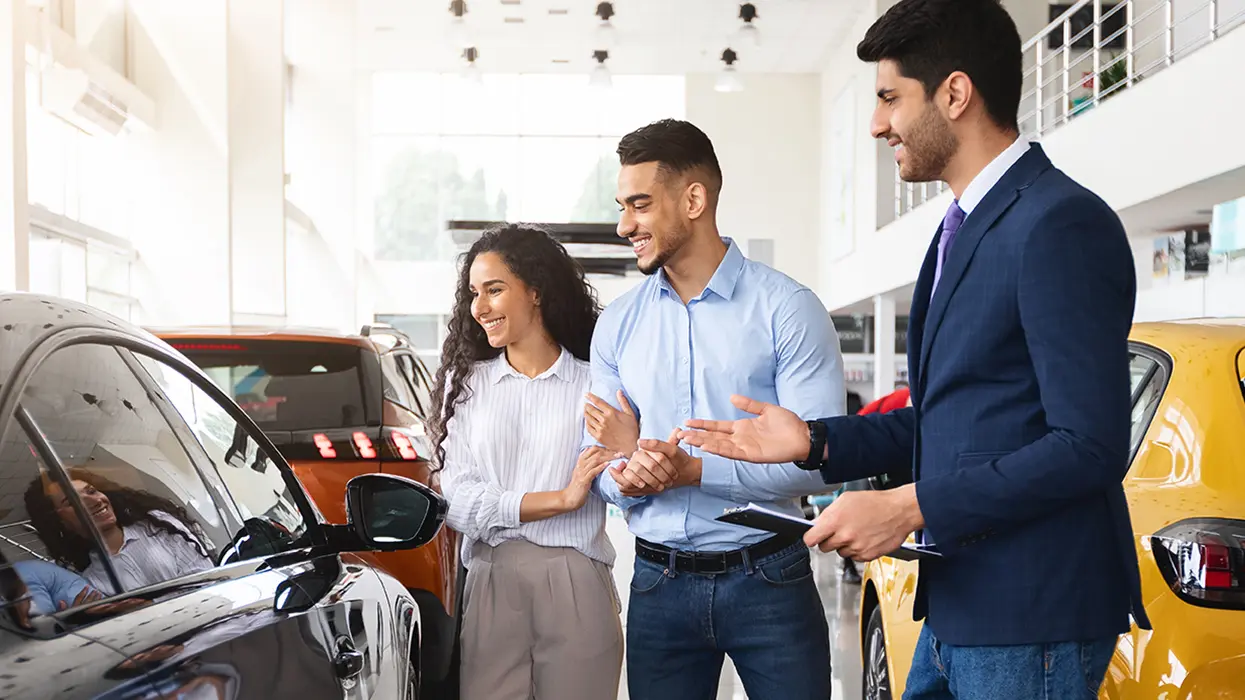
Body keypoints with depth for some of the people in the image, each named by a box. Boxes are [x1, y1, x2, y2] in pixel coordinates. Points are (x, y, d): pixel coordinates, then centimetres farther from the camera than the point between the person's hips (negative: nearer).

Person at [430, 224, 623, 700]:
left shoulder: (596, 382, 2)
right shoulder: (466, 381, 10)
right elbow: (458, 501, -1)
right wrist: (560, 499, -10)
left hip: (577, 584, -2)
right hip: (491, 584, 2)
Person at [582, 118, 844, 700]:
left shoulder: (787, 309, -7)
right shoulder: (618, 324, 7)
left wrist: (695, 470, -21)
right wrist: (625, 478, -14)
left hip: (768, 580, -3)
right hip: (659, 583, 3)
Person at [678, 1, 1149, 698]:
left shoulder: (1061, 224, -16)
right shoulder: (964, 227, 14)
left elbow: (1090, 446, -21)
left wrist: (911, 506, -20)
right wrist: (814, 441, 10)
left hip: (1032, 618, -9)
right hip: (956, 610, 9)